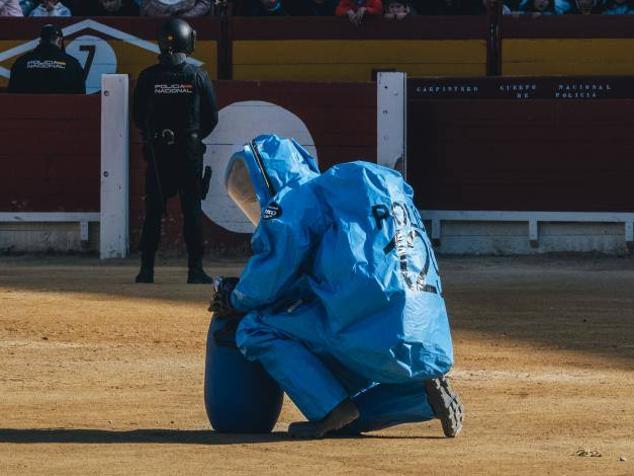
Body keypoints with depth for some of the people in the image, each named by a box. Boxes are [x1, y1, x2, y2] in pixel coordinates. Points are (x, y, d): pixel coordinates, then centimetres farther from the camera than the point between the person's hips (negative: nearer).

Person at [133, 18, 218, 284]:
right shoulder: (198, 77, -5)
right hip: (189, 151, -1)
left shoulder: (148, 77, -3)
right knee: (192, 210, 3)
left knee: (154, 210, 6)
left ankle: (147, 269, 3)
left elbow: (139, 118, 3)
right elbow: (211, 118, 2)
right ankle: (195, 269, 0)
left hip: (157, 151, 1)